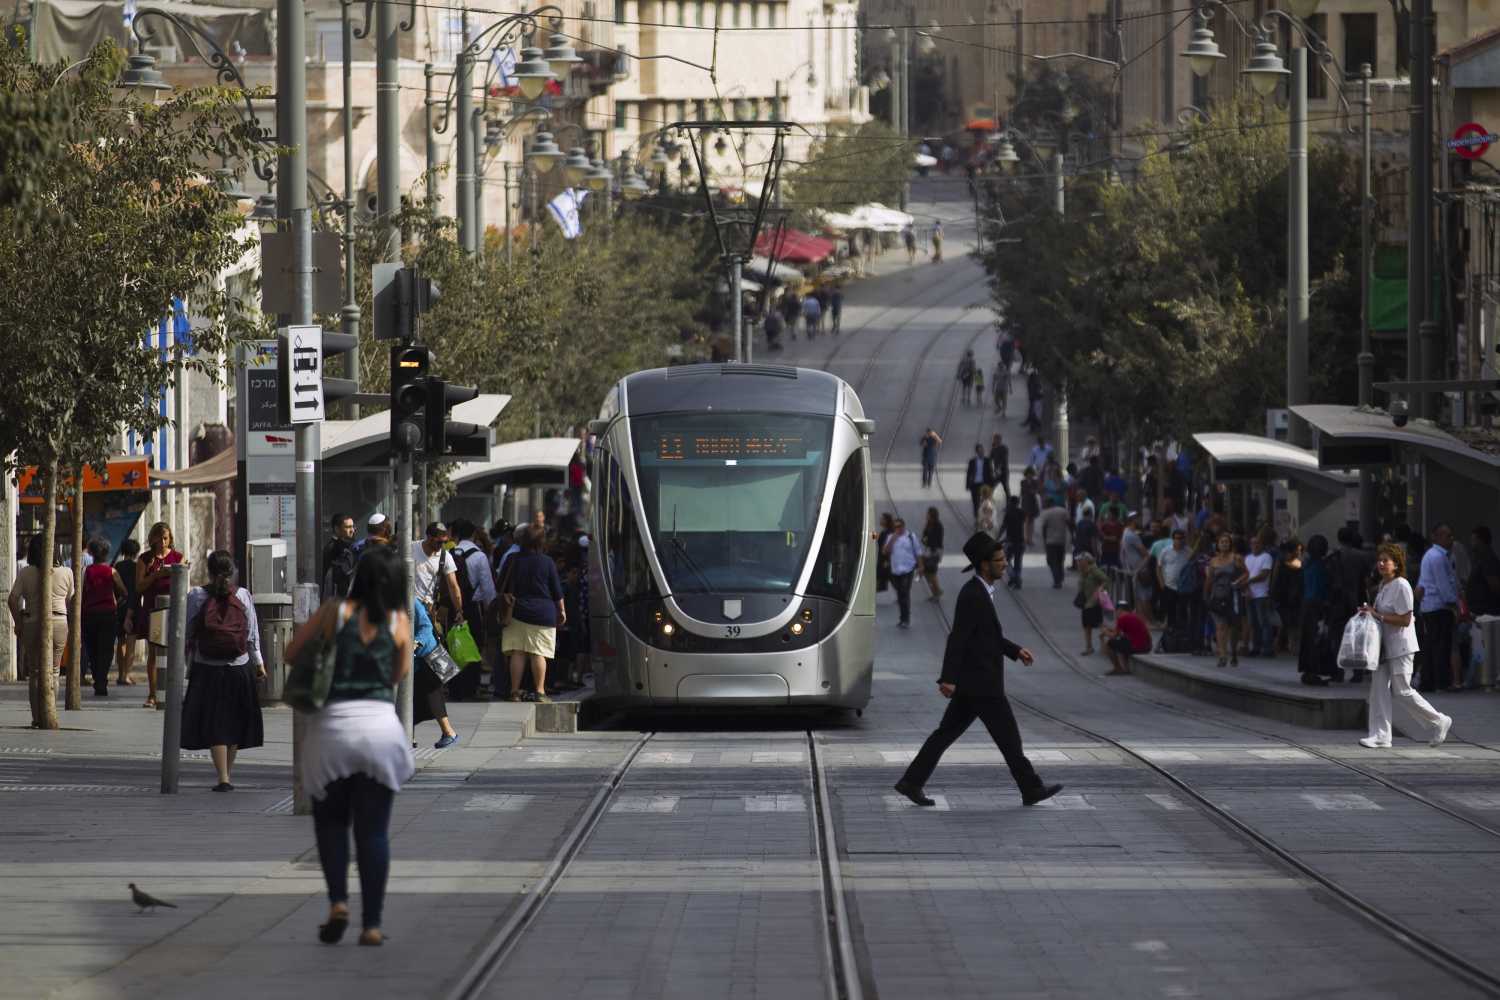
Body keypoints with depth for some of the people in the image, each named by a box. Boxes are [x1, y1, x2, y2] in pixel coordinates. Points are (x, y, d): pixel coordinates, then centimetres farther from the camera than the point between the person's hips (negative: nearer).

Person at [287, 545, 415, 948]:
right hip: (380, 726, 1)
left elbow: (291, 652, 6)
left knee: (330, 821, 17)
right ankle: (372, 924, 4)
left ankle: (338, 902, -3)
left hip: (333, 724, -1)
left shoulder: (335, 612, -1)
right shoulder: (399, 623, 1)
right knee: (373, 830, 8)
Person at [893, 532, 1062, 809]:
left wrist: (1015, 650, 16)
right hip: (979, 682, -10)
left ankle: (912, 782, 11)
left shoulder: (982, 592, 13)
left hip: (973, 683, 10)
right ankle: (1031, 789, 7)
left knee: (947, 733, 10)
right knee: (1007, 736, -1)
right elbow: (958, 637, -22)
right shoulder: (972, 596, -18)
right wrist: (948, 679, -24)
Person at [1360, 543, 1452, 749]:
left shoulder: (1401, 586, -16)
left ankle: (1439, 722, 13)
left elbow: (1404, 620, -19)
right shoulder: (1383, 585, 12)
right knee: (1379, 688, 0)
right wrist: (1369, 612, 4)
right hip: (1385, 645, 9)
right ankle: (1380, 735, 0)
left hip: (1401, 646, -9)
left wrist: (1377, 615, -19)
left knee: (1402, 691, -3)